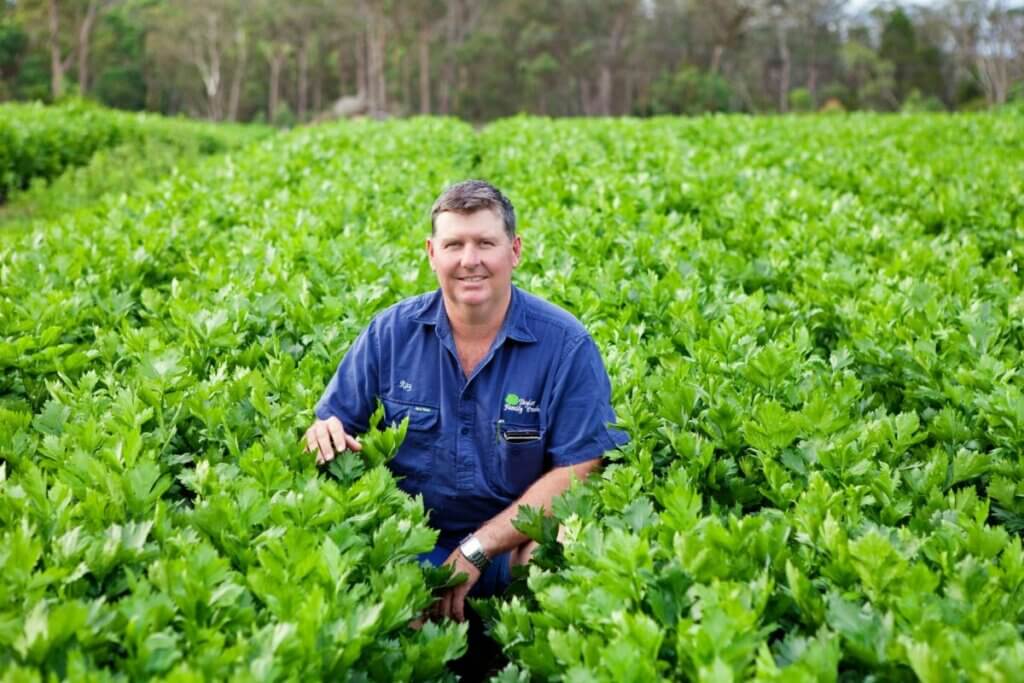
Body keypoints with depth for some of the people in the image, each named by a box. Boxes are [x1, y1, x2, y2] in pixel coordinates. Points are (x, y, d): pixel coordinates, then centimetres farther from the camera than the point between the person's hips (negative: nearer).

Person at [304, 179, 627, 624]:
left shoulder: (565, 346, -7)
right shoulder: (391, 334, 1)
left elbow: (579, 469, -11)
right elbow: (331, 427, 9)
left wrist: (477, 550, -18)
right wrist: (325, 436, -18)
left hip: (517, 544, -1)